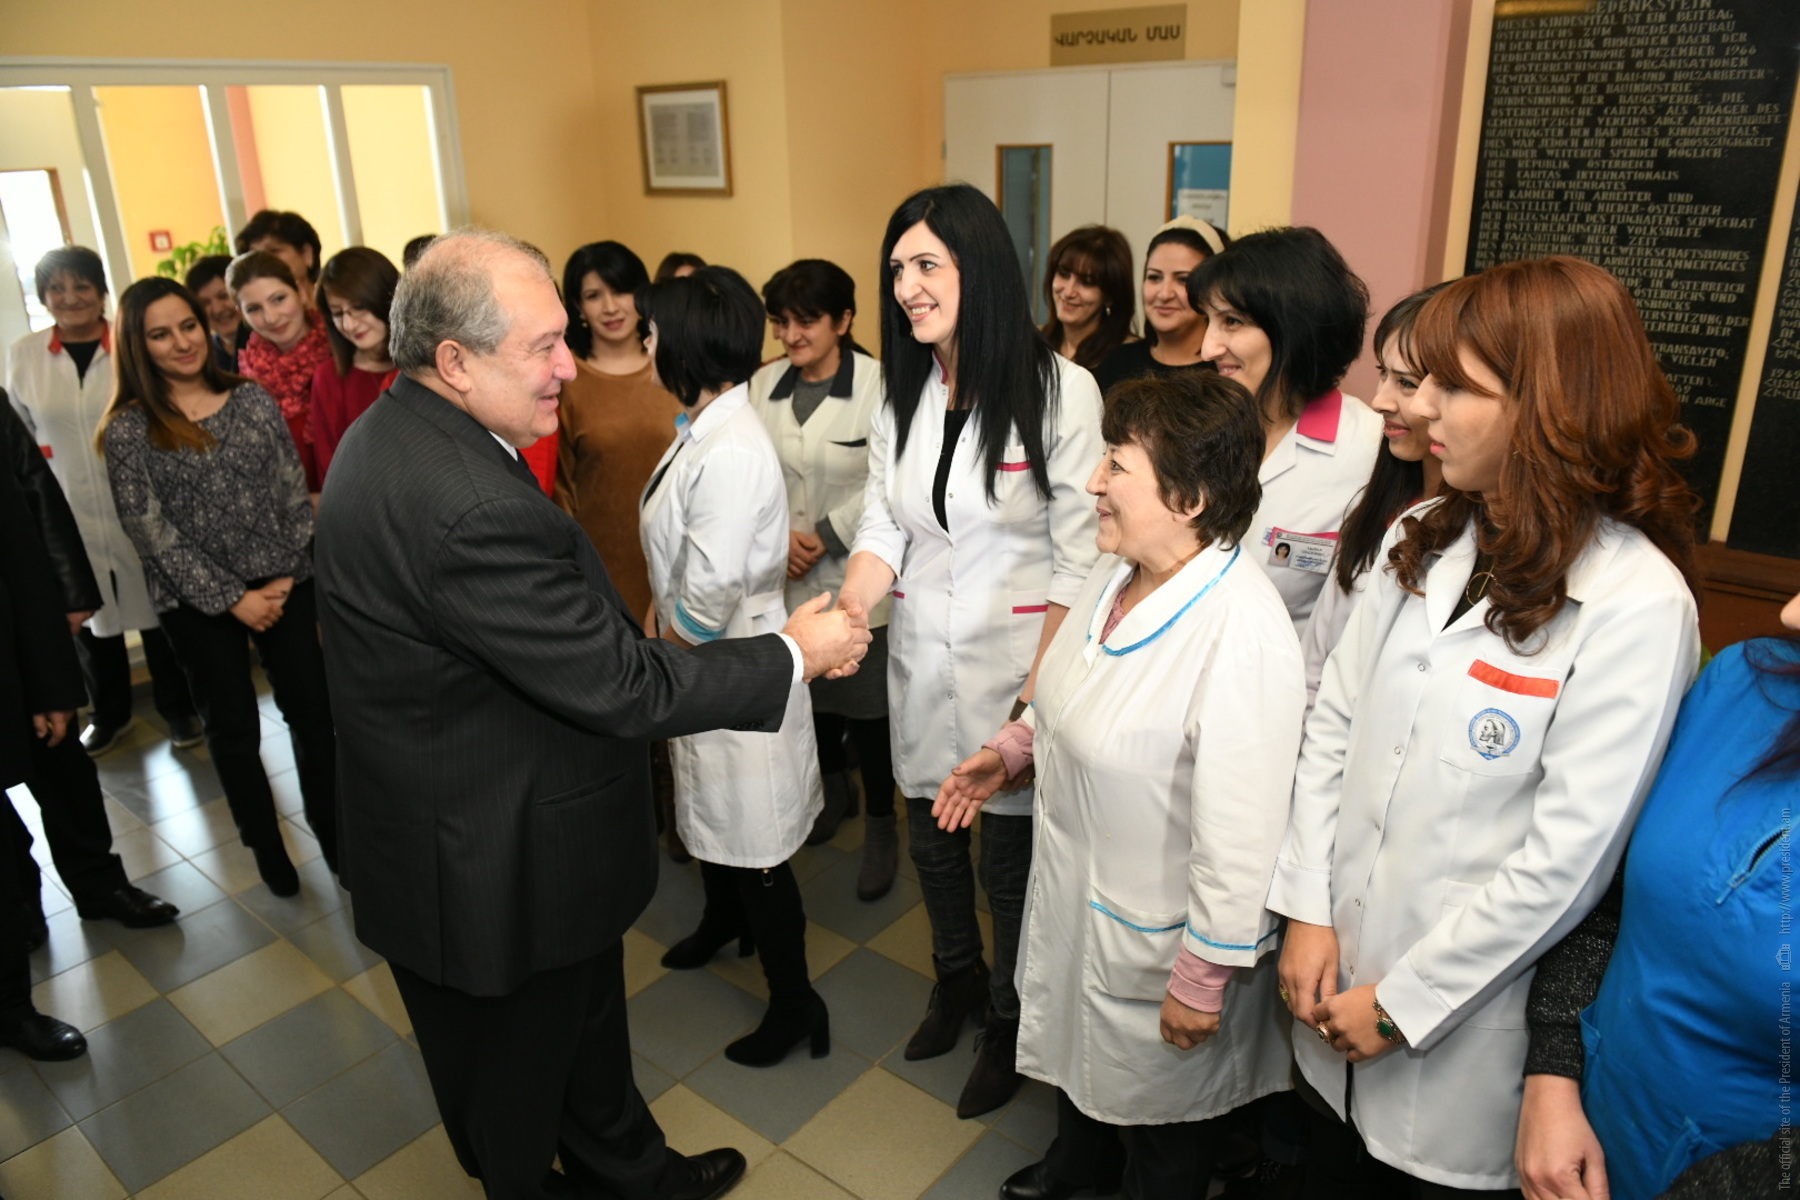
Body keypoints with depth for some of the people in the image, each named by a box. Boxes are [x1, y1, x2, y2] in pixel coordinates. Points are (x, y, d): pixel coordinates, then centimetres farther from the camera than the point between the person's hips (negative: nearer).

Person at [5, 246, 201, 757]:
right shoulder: (23, 355, 2)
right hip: (68, 513, 3)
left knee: (157, 609, 8)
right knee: (86, 615, 15)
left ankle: (178, 708, 27)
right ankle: (109, 713, 35)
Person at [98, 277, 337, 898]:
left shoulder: (253, 399, 1)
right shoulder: (127, 430, -5)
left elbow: (295, 493, 1)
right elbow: (151, 530, -8)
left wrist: (289, 576, -8)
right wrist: (231, 597, -12)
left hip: (283, 585, 1)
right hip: (197, 602, -1)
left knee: (312, 711, 4)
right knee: (233, 729, 11)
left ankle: (332, 832, 23)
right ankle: (266, 845, 29)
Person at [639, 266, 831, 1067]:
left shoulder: (733, 453, -28)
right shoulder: (699, 428, 2)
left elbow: (710, 597, -25)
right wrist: (657, 615, 3)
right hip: (697, 657, 10)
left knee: (753, 845, 4)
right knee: (709, 813, 28)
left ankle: (793, 1002, 23)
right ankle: (723, 920, 54)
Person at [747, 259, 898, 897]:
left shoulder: (879, 387, -13)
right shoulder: (763, 386, 4)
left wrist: (827, 535, -15)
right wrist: (779, 534, -11)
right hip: (788, 580, 5)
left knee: (867, 709, 3)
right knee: (808, 693, 20)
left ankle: (880, 825, 24)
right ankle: (834, 788, 47)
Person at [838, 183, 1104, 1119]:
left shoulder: (1060, 390, -14)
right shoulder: (903, 395, 4)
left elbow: (1079, 557, -13)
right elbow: (881, 531, 1)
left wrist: (1042, 686, -17)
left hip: (1014, 665, -5)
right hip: (919, 662, 5)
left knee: (1009, 860, 10)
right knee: (930, 838, 21)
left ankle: (1009, 1025, 37)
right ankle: (956, 982, 49)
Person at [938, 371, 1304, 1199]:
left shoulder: (1243, 634, -34)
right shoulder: (1118, 570, -6)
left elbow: (1241, 835, -29)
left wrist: (1202, 979, -22)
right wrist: (1011, 748, 5)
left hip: (1155, 936, -8)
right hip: (1073, 886, 9)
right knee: (1075, 1041, 35)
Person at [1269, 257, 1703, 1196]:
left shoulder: (1637, 603, -19)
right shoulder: (1420, 538, 0)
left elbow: (1568, 855, -20)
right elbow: (1333, 722, 1)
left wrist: (1403, 1001, -14)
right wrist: (1307, 912, -4)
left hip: (1465, 1036, -5)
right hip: (1338, 980, 5)